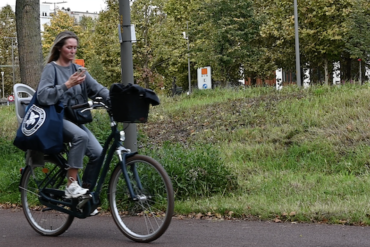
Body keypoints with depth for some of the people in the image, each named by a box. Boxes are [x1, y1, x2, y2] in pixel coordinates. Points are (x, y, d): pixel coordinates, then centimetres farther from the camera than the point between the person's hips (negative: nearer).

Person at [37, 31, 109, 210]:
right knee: (81, 136, -35)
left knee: (98, 153, -15)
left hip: (74, 119, 6)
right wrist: (67, 85, -26)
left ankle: (86, 192, 1)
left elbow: (96, 87, 1)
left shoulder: (77, 69, 14)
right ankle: (71, 186, -30)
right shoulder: (51, 69, -3)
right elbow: (42, 96, -18)